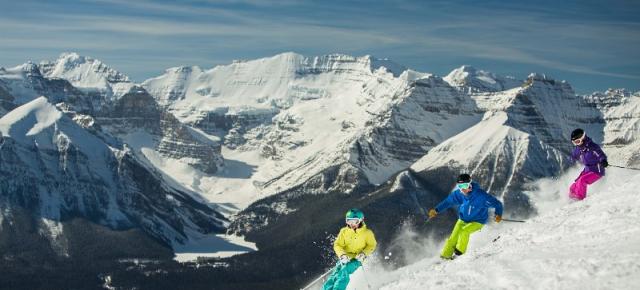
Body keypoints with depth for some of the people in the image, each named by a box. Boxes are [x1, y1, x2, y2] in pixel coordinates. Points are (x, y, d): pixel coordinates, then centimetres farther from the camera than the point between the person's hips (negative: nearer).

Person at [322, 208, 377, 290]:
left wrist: (364, 254, -18)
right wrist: (342, 255, -18)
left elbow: (371, 245, 1)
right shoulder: (344, 231, 3)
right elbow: (337, 245, 1)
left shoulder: (367, 233, -2)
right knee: (334, 275, -19)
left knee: (343, 271, -29)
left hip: (356, 259, -3)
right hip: (345, 258, 3)